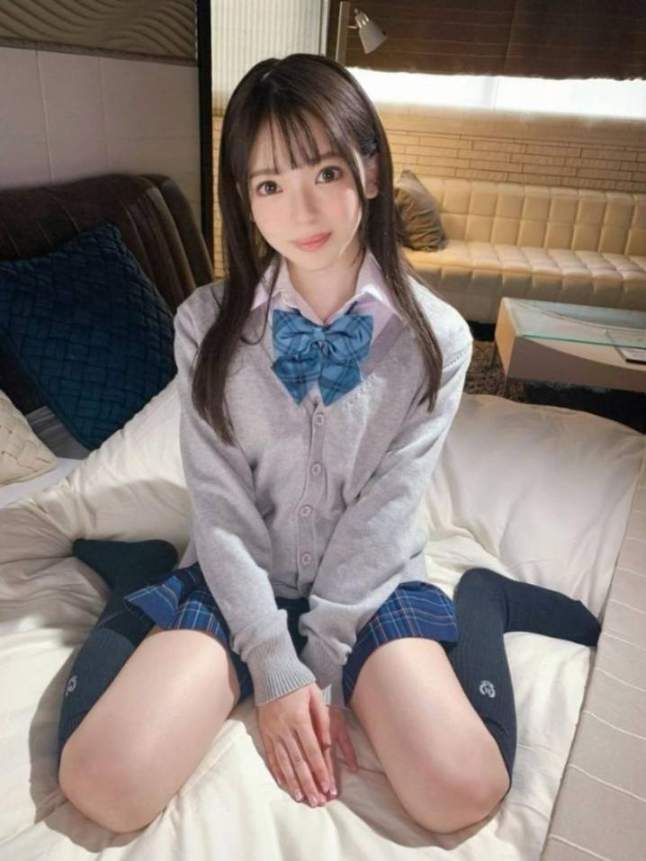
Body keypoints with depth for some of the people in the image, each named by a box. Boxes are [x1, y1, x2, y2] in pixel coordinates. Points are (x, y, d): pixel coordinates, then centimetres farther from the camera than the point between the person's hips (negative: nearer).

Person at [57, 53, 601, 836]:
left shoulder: (436, 337, -10)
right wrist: (275, 667, -14)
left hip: (368, 581, 0)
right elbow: (220, 506, -10)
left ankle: (480, 602, 9)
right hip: (240, 580, 1)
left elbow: (386, 511, -11)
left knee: (462, 794, -20)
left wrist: (320, 664, -12)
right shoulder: (208, 324, -9)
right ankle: (142, 576, 11)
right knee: (103, 785, -17)